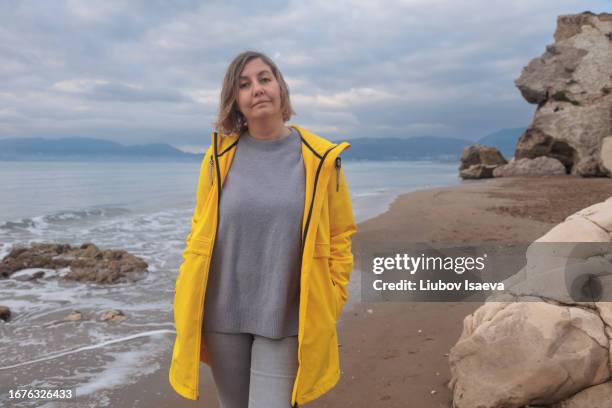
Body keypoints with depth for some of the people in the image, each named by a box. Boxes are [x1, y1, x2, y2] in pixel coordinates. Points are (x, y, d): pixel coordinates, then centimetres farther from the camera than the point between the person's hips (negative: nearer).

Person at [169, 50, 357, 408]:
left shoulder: (320, 159, -6)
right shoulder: (220, 157, -3)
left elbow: (339, 239, 1)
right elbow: (199, 236, 3)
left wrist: (329, 311, -1)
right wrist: (189, 316, 3)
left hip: (287, 321, -2)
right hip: (223, 316, 2)